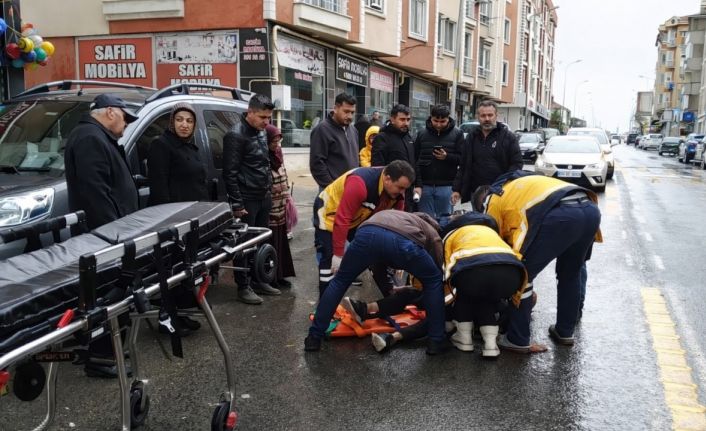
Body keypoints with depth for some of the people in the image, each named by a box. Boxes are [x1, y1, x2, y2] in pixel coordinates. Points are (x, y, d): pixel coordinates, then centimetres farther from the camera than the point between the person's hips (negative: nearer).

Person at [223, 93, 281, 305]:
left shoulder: (262, 133, 12)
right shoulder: (236, 135, -13)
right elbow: (230, 173, -15)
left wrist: (269, 190, 16)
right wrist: (236, 203, -17)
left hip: (264, 197, 8)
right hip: (247, 199, -8)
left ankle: (258, 281, 24)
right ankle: (243, 287, 8)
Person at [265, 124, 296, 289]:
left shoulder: (278, 155, 9)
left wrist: (287, 198, 16)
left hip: (281, 208, 8)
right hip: (268, 209, -8)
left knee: (281, 241, 13)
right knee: (270, 243, 0)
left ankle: (279, 276, 24)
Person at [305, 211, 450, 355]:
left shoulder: (387, 215, 50)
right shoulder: (432, 233, 39)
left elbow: (378, 268, 54)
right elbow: (440, 270, 37)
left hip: (368, 233, 3)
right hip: (404, 241, -2)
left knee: (340, 281, 27)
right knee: (434, 282, 27)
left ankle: (314, 338, 29)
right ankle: (436, 341, 27)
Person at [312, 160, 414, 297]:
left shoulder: (396, 190, -16)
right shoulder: (360, 184, -40)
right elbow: (342, 220, -36)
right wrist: (338, 254, -31)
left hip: (359, 217, 7)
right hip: (330, 212, -7)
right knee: (330, 260, -15)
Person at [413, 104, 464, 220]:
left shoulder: (457, 133, 1)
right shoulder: (422, 134, 6)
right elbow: (415, 160, 2)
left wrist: (447, 157, -19)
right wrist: (417, 184, -7)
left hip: (446, 186, -1)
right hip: (425, 186, 1)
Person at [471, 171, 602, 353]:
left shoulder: (493, 200, 20)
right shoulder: (520, 182, 39)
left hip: (560, 216, -8)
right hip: (591, 209, 8)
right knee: (570, 273, 28)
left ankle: (517, 340, 14)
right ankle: (565, 332, 38)